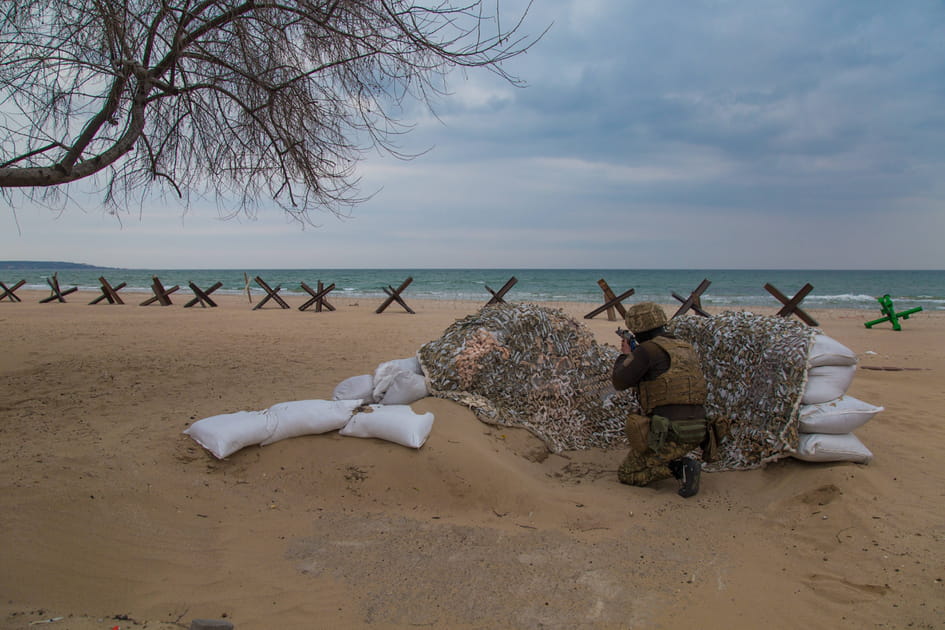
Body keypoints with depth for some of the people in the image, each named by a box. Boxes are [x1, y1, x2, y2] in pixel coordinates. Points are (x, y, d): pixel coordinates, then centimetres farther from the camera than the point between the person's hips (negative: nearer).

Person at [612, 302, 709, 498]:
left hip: (668, 434, -9)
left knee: (627, 474, 8)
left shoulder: (648, 349, -10)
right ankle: (682, 464, 12)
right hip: (697, 432, 9)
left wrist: (625, 355, 14)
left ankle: (679, 468, -9)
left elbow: (619, 382, -4)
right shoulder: (686, 349, 14)